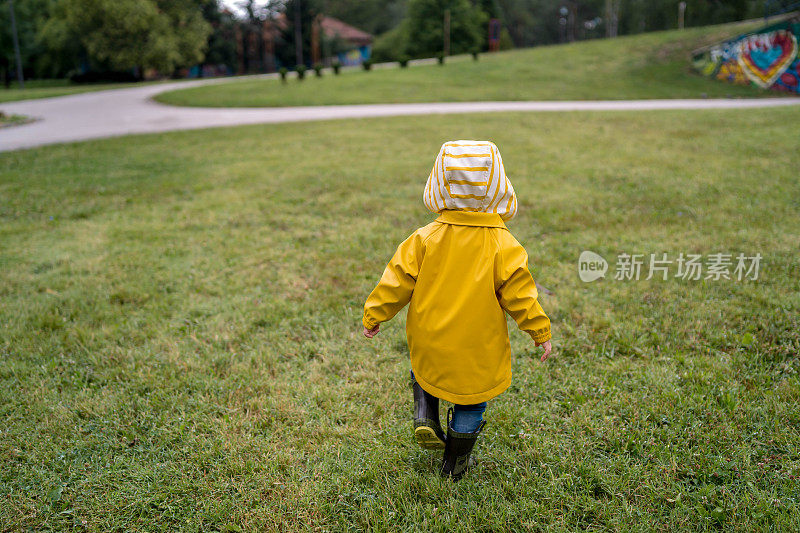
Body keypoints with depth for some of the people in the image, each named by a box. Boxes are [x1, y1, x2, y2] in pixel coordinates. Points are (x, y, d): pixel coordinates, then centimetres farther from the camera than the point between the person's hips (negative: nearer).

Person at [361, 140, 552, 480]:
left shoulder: (425, 238, -11)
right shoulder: (504, 247, -15)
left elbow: (397, 280, -6)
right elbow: (519, 295, -11)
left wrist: (374, 316, 7)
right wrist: (541, 332, 3)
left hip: (428, 340, 2)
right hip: (478, 349, -1)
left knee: (424, 371, 33)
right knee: (471, 398, 19)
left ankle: (425, 417, 12)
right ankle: (455, 462, 29)